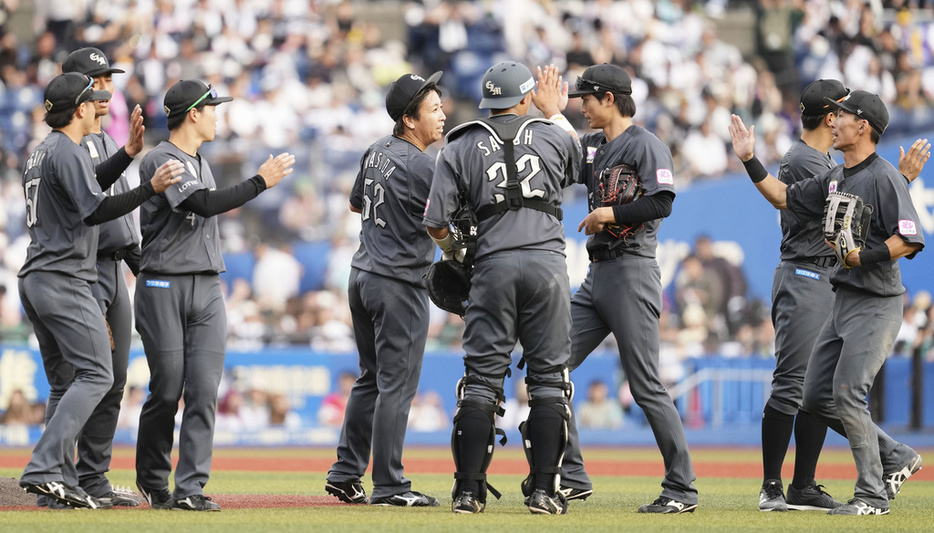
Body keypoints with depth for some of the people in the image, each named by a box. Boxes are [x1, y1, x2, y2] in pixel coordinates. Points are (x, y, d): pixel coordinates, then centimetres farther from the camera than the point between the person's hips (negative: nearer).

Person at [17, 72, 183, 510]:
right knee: (95, 375, -12)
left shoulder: (40, 153, 19)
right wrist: (150, 189, -28)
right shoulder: (68, 152, -12)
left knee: (66, 382, 11)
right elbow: (95, 211, -23)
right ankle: (44, 469, -23)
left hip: (34, 278, 10)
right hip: (64, 280, -10)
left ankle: (61, 481, 6)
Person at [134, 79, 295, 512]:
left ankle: (190, 488, -8)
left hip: (207, 287, 7)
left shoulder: (199, 163, 19)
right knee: (167, 389, -3)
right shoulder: (160, 160, -9)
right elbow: (204, 204, -22)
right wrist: (261, 182, -19)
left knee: (204, 390, -5)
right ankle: (152, 480, 16)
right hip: (164, 286, -7)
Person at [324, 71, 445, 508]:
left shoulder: (378, 152, 10)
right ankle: (389, 485, -4)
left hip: (363, 274, 9)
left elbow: (356, 204, 23)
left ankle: (346, 473, 16)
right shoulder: (420, 166, -17)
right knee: (397, 384, -5)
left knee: (372, 378, 16)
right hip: (399, 283, -9)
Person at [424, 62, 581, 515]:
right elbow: (577, 158, 33)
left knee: (482, 379, 2)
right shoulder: (552, 136, 8)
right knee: (548, 379, 4)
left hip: (493, 265, 0)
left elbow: (436, 221, 1)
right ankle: (544, 490, 0)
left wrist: (452, 252, 21)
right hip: (547, 262, 0)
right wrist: (555, 111, 44)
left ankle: (468, 490, -2)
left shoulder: (461, 147, 5)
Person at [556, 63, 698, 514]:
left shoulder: (646, 146, -9)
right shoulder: (593, 147, 18)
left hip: (631, 273, -9)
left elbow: (662, 203, -19)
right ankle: (572, 478, 8)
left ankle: (681, 489, -2)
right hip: (597, 275, 9)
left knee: (645, 386, -9)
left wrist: (610, 214, -14)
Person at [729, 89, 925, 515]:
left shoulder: (884, 177, -14)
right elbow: (784, 197, 24)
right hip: (843, 301, 10)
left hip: (876, 304, -10)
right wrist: (749, 161, 17)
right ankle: (896, 458, 18)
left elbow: (910, 239, -21)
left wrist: (864, 257, -27)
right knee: (816, 398, 9)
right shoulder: (835, 179, 13)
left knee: (846, 397, -14)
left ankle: (872, 495, -5)